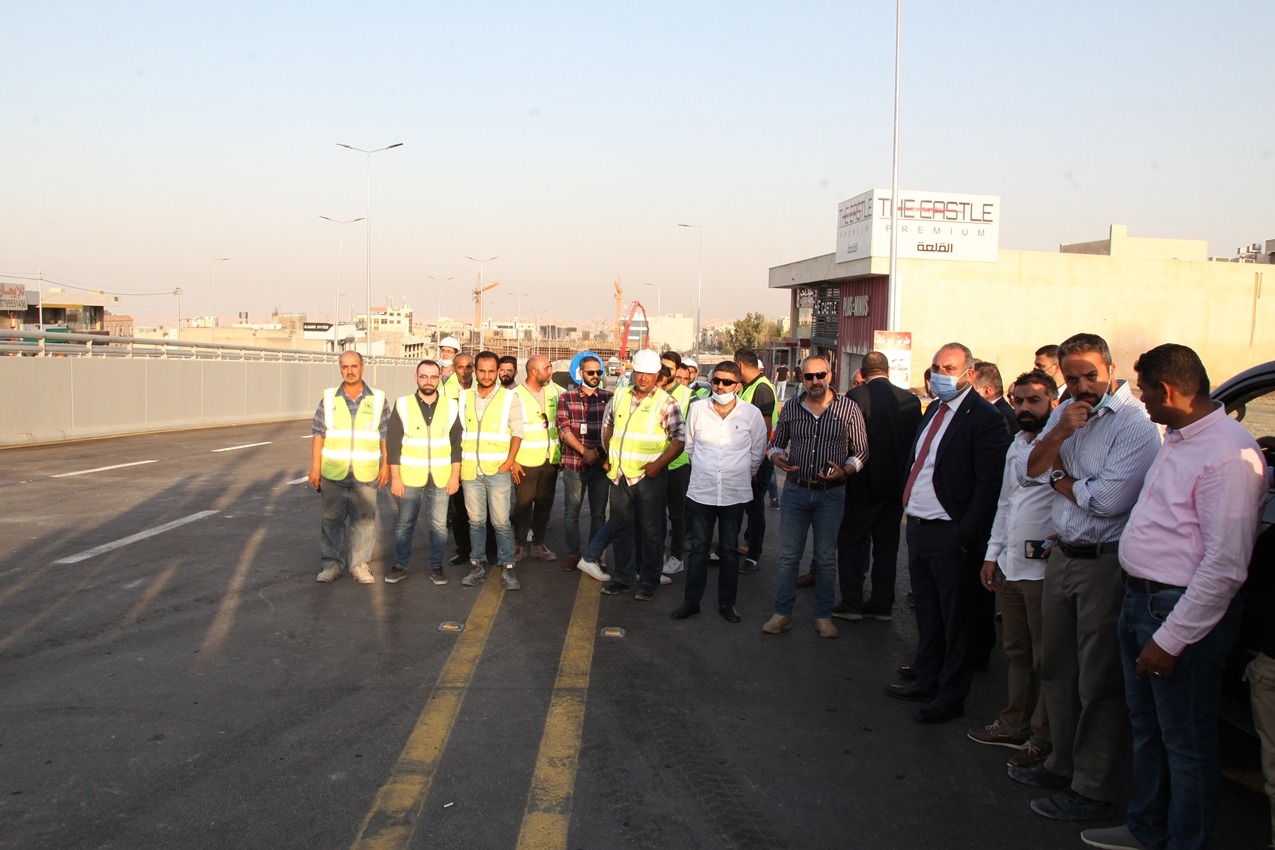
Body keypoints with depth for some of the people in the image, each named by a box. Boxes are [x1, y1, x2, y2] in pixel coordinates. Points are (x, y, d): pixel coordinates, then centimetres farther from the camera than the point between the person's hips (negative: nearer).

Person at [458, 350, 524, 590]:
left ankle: (507, 568, 5)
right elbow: (458, 432, 11)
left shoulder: (509, 398, 0)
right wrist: (457, 464, 4)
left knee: (501, 522, -3)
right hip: (470, 470, 3)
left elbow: (517, 433, -1)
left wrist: (508, 463, -10)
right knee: (475, 521, 8)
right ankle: (478, 566, 18)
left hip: (498, 470, -3)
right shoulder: (464, 397, 9)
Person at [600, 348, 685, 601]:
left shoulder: (665, 403, -8)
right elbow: (607, 425, 22)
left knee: (651, 532, 4)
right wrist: (609, 456, 15)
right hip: (619, 475, 5)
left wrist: (659, 464, -18)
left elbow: (679, 438, -10)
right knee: (620, 529, 14)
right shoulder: (620, 396, 8)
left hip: (648, 477, -5)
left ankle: (648, 582, 15)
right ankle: (622, 578, 27)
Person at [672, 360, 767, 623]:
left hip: (735, 493, 0)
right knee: (698, 549, 8)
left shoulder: (752, 414, -5)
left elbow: (757, 453, 9)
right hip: (700, 491, 1)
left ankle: (727, 602, 22)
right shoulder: (697, 410, -2)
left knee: (730, 550, 11)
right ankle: (691, 600, 18)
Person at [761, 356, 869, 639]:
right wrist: (777, 457, -10)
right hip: (795, 490, 2)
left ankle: (823, 616, 21)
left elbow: (861, 451, 0)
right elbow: (776, 443, 13)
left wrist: (845, 471, -18)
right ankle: (782, 613, 16)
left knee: (826, 558, 9)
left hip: (831, 493, -2)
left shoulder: (849, 409, -4)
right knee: (788, 555, 6)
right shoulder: (791, 408, 3)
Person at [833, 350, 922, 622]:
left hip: (864, 485, -5)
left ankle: (851, 603, 8)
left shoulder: (855, 397, -14)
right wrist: (904, 474, 14)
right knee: (886, 544, 13)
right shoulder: (910, 400, 0)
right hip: (897, 485, 5)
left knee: (850, 541, 8)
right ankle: (882, 605, 19)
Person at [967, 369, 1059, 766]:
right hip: (1010, 565, 8)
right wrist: (992, 554, 19)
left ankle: (1042, 740, 13)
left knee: (1045, 660, 3)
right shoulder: (1016, 445, 15)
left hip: (1044, 568, -8)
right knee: (1016, 652, 17)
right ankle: (1014, 725, 29)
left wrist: (1060, 541, -17)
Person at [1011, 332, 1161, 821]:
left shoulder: (1136, 423, -15)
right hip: (1062, 556, 8)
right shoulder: (1065, 413, 9)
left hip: (1106, 563, -8)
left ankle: (1093, 789, 14)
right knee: (1057, 670, 18)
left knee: (1099, 681, 2)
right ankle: (1063, 765, 34)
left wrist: (1059, 479, -5)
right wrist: (1059, 434, -13)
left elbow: (1108, 500, -23)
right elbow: (1026, 473, 4)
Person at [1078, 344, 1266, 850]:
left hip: (1183, 613, -10)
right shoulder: (1177, 439, 10)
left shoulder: (1229, 453, -21)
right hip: (1140, 599, 10)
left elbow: (1226, 565, -24)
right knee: (1146, 728, 22)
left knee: (1186, 744, 7)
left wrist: (1171, 638, -22)